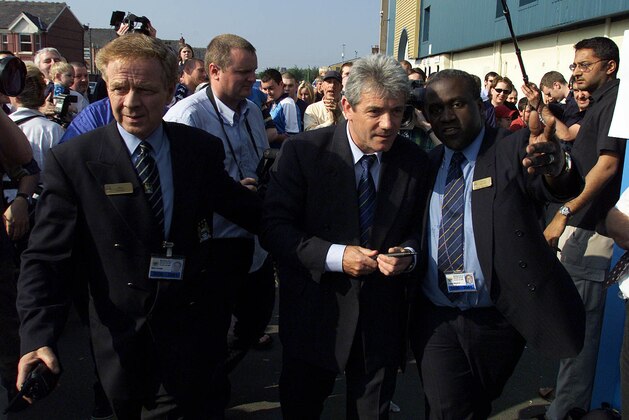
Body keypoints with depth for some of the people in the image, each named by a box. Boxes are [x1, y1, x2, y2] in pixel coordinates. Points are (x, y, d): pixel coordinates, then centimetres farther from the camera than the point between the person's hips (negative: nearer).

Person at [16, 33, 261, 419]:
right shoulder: (72, 160, -10)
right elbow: (47, 258, -10)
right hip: (123, 340, -1)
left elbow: (239, 204, 11)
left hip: (194, 331, 1)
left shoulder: (202, 149, -3)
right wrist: (38, 337, -21)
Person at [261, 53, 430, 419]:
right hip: (314, 312, -2)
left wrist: (408, 252, -15)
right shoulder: (303, 151, -13)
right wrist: (333, 255, -25)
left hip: (383, 317, 2)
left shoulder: (415, 160, -3)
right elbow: (274, 227, -14)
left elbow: (419, 226, 8)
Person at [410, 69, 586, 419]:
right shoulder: (427, 164, 6)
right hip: (435, 319, 2)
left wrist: (556, 166, -48)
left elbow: (564, 187, -27)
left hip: (497, 320, -1)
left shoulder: (515, 149, -7)